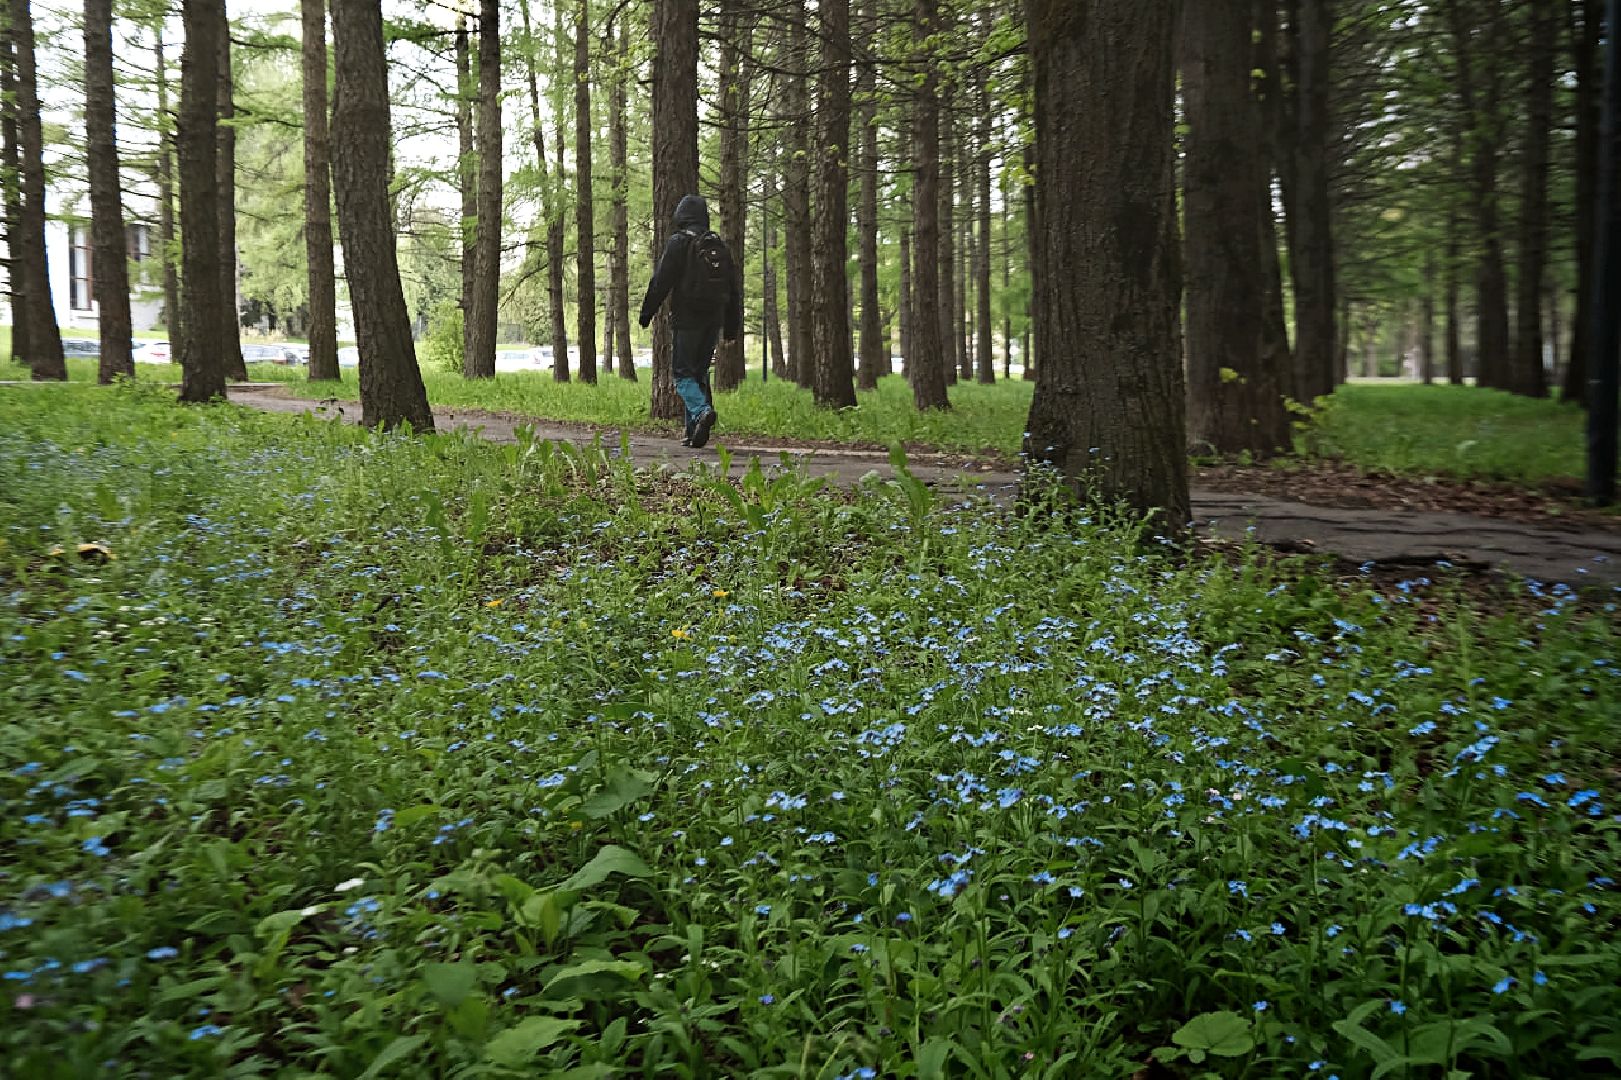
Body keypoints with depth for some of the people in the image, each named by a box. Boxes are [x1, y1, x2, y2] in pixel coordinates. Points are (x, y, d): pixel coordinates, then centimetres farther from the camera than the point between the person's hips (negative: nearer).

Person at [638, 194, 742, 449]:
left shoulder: (678, 243, -5)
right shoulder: (720, 245, 13)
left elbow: (660, 282, -8)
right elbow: (734, 288, 16)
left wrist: (647, 313, 2)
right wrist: (732, 327, 19)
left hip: (688, 318, -5)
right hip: (714, 320, 6)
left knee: (683, 371, -3)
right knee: (700, 371, 13)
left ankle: (701, 410, -29)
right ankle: (695, 431, 11)